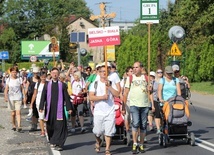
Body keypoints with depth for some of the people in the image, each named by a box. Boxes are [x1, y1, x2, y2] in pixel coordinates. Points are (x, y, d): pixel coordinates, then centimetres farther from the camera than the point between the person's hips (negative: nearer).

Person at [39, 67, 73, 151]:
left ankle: (58, 144, -5)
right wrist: (41, 107, -3)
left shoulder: (62, 85, 3)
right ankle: (52, 141, 28)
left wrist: (69, 108, 0)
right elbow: (43, 97, 5)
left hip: (59, 109, -2)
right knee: (50, 126, 9)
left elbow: (66, 97, 4)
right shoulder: (47, 85, 6)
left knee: (59, 126, -8)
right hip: (49, 109, 2)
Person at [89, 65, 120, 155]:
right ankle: (98, 141, 34)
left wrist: (109, 86, -10)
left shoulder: (112, 83, 9)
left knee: (109, 131, -3)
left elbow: (117, 94, -2)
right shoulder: (95, 84, 5)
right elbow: (91, 97, -5)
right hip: (98, 111, 0)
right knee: (98, 131, 2)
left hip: (110, 111, 1)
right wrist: (102, 97, -15)